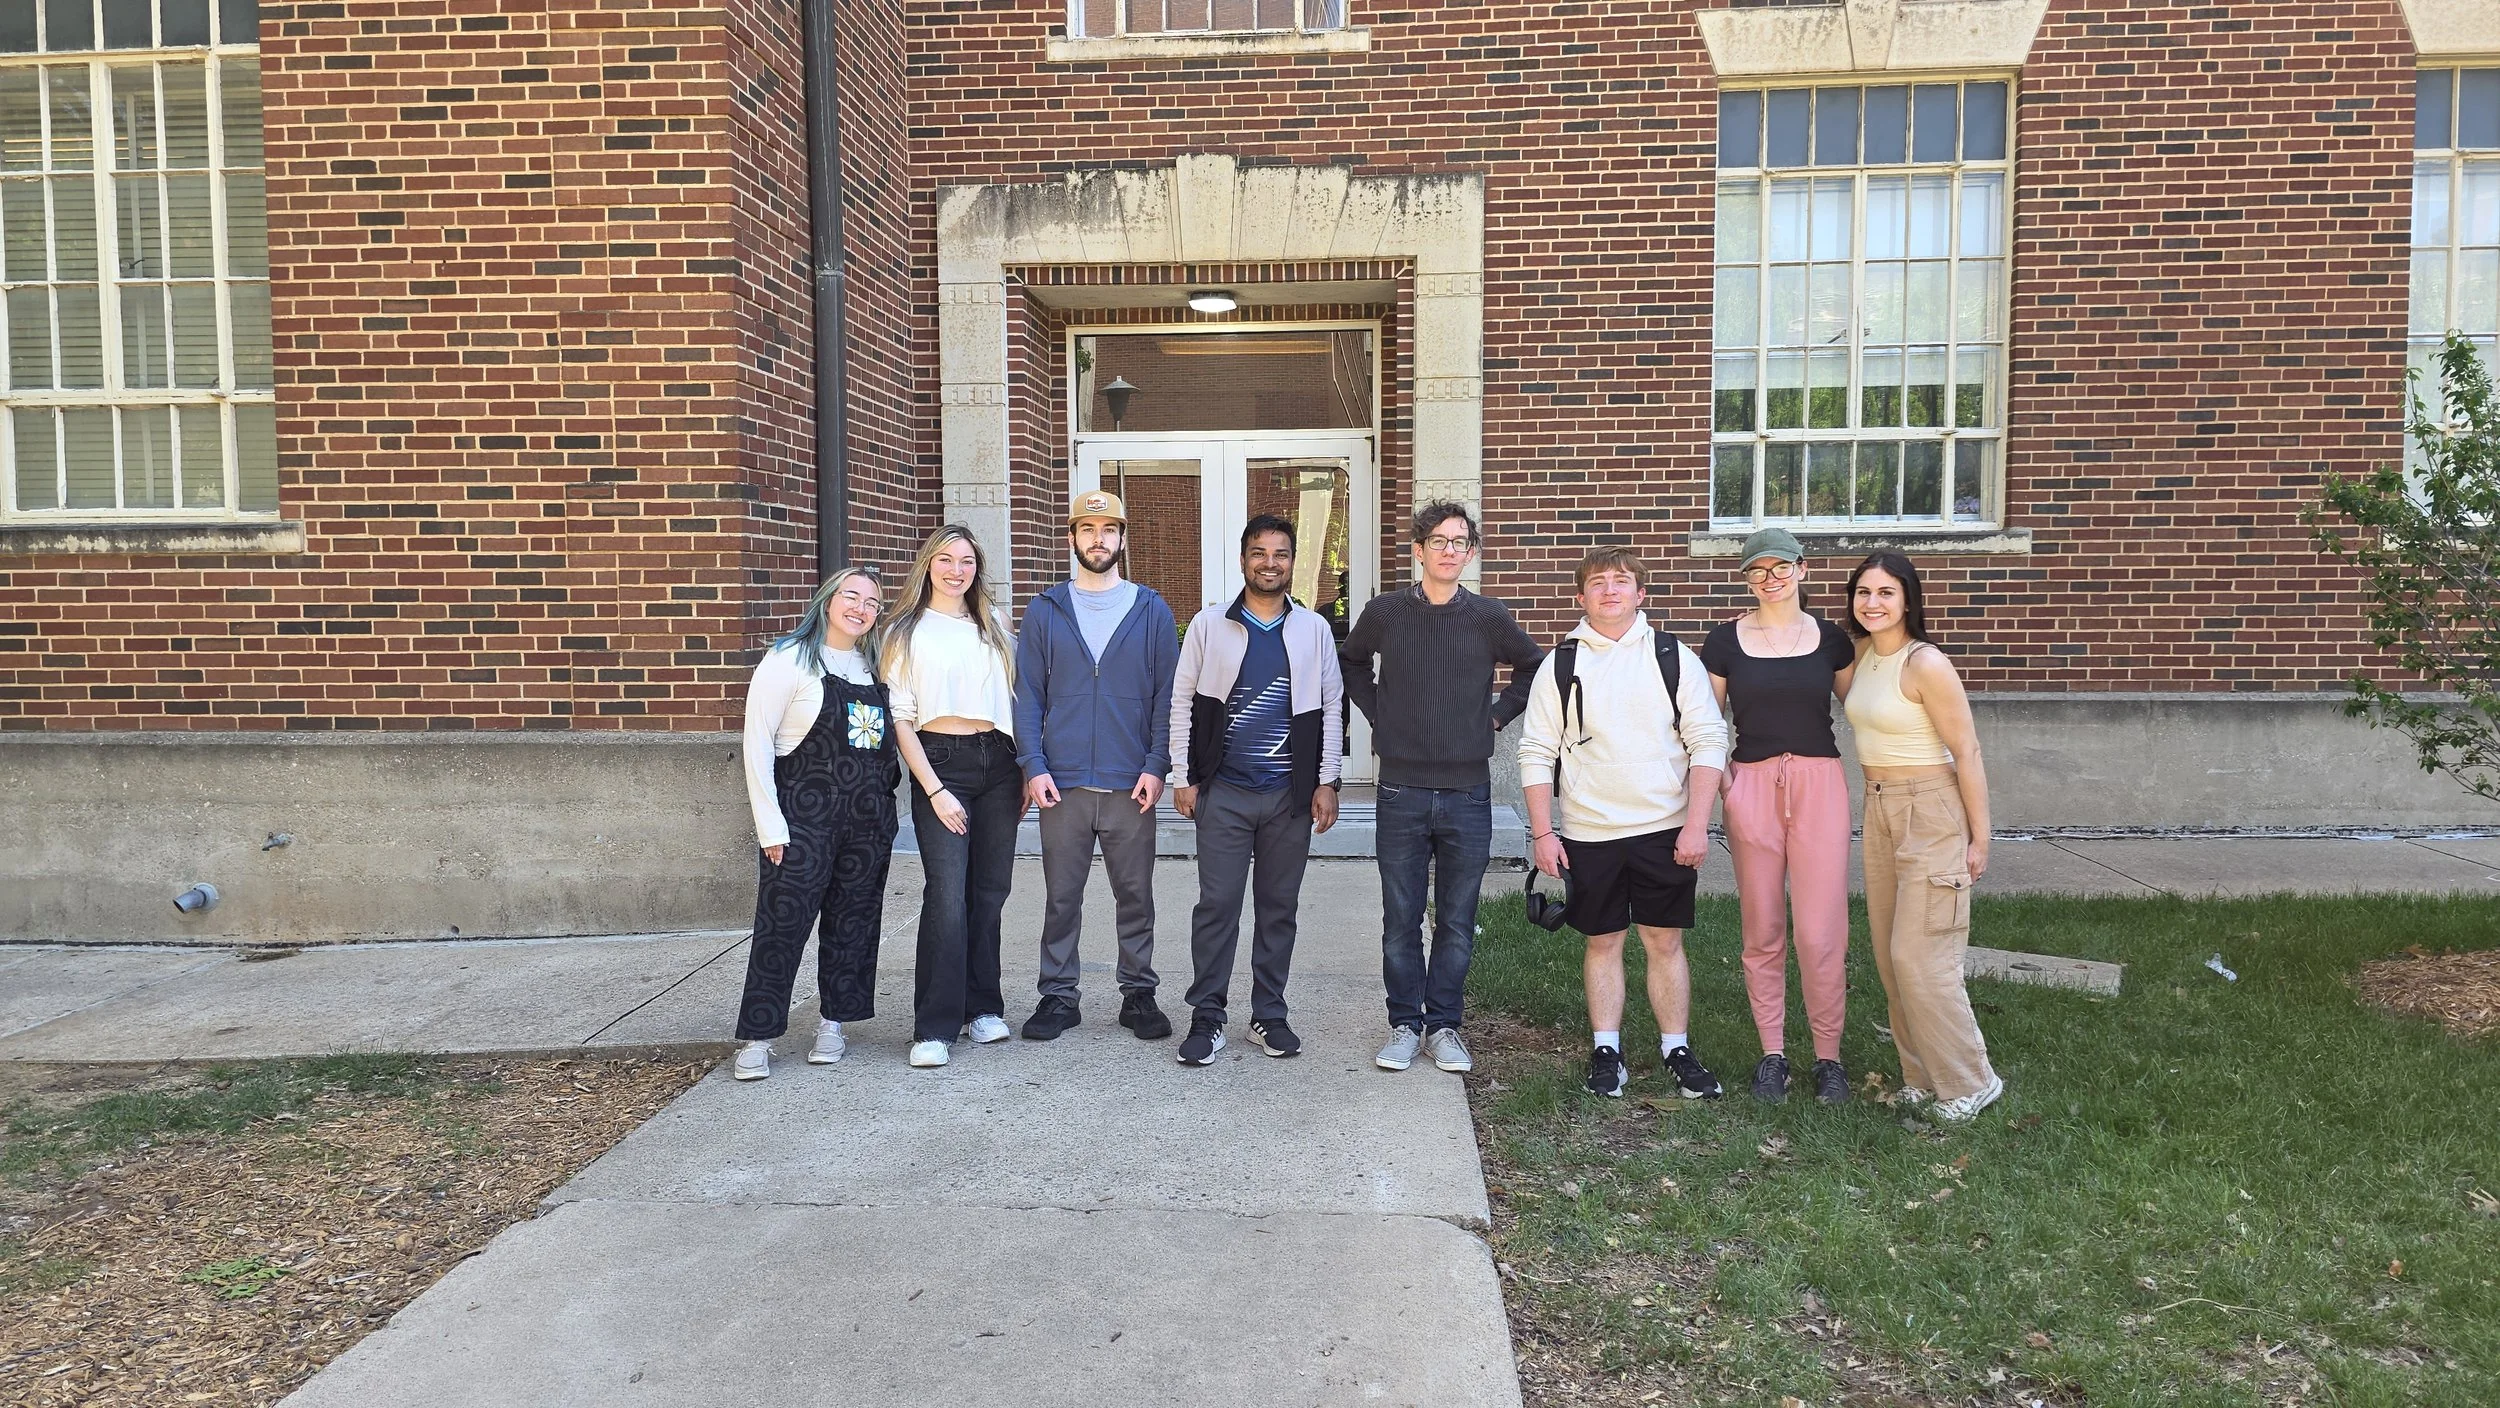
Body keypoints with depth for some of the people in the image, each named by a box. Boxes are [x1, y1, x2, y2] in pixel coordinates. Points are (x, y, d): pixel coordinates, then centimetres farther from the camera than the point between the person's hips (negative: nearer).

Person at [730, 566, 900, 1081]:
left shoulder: (875, 667, 11)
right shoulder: (790, 660, -6)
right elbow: (757, 744, -9)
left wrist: (882, 803, 6)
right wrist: (772, 828, -12)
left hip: (869, 819, 6)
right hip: (804, 817, -5)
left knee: (853, 923, 10)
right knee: (782, 924, -3)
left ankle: (832, 1024, 24)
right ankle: (756, 1039, 7)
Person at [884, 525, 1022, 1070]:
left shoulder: (994, 627, 14)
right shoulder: (906, 633, 3)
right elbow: (901, 718, -1)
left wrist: (1026, 772, 9)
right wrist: (934, 789, -9)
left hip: (998, 763, 4)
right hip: (940, 763, -4)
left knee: (989, 891, 6)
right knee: (947, 895, -10)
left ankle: (982, 1007, 18)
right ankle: (934, 1027, -5)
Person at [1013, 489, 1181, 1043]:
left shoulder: (1152, 612, 6)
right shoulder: (1045, 611, 7)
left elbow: (1167, 695, 3)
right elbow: (1028, 695, 4)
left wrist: (1156, 766, -6)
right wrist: (1033, 766, -6)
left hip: (1131, 784, 0)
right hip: (1062, 783, 0)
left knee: (1135, 895, 7)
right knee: (1062, 898, 7)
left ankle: (1138, 993, 20)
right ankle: (1058, 995, 18)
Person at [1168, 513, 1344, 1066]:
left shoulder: (1314, 629, 5)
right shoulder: (1209, 625, 2)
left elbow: (1331, 708, 7)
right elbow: (1182, 702, 4)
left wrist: (1326, 782, 1)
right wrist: (1183, 777, 0)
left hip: (1291, 793, 1)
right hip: (1223, 792, -1)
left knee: (1279, 907, 9)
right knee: (1216, 905, -1)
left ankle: (1269, 1015, 20)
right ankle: (1207, 1016, 10)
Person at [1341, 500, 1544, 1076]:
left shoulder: (1489, 617, 1)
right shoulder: (1385, 612, 1)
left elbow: (1534, 667, 18)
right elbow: (1350, 660, 20)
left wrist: (1497, 714, 7)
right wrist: (1376, 711, 9)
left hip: (1467, 793, 0)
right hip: (1402, 790, 0)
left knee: (1457, 920, 7)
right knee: (1401, 918, 6)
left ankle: (1444, 1025, 20)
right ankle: (1405, 1025, 19)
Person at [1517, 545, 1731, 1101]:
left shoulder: (1674, 657, 1)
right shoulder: (1560, 664, 2)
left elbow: (1708, 741, -1)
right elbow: (1537, 754, 2)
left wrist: (1696, 823, -9)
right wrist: (1542, 831, -3)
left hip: (1665, 827, 0)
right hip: (1589, 831, 0)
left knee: (1665, 940, 7)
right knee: (1603, 941, 8)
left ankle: (1678, 1051, 18)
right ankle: (1606, 1052, 18)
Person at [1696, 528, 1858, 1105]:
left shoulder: (1830, 638, 6)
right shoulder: (1725, 641, 4)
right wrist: (1701, 807, -3)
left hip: (1819, 784, 0)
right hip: (1751, 786, 0)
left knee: (1821, 932, -3)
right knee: (1763, 931, 6)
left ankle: (1828, 1054, 12)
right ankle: (1772, 1052, 18)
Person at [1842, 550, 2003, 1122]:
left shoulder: (1925, 664, -17)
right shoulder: (1862, 654, 6)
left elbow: (1967, 751, -15)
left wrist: (1979, 838, -13)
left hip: (1930, 811, -8)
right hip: (1878, 810, 8)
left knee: (1918, 956, -7)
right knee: (1890, 954, 11)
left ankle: (1969, 1083, 8)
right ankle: (1922, 1077, 23)